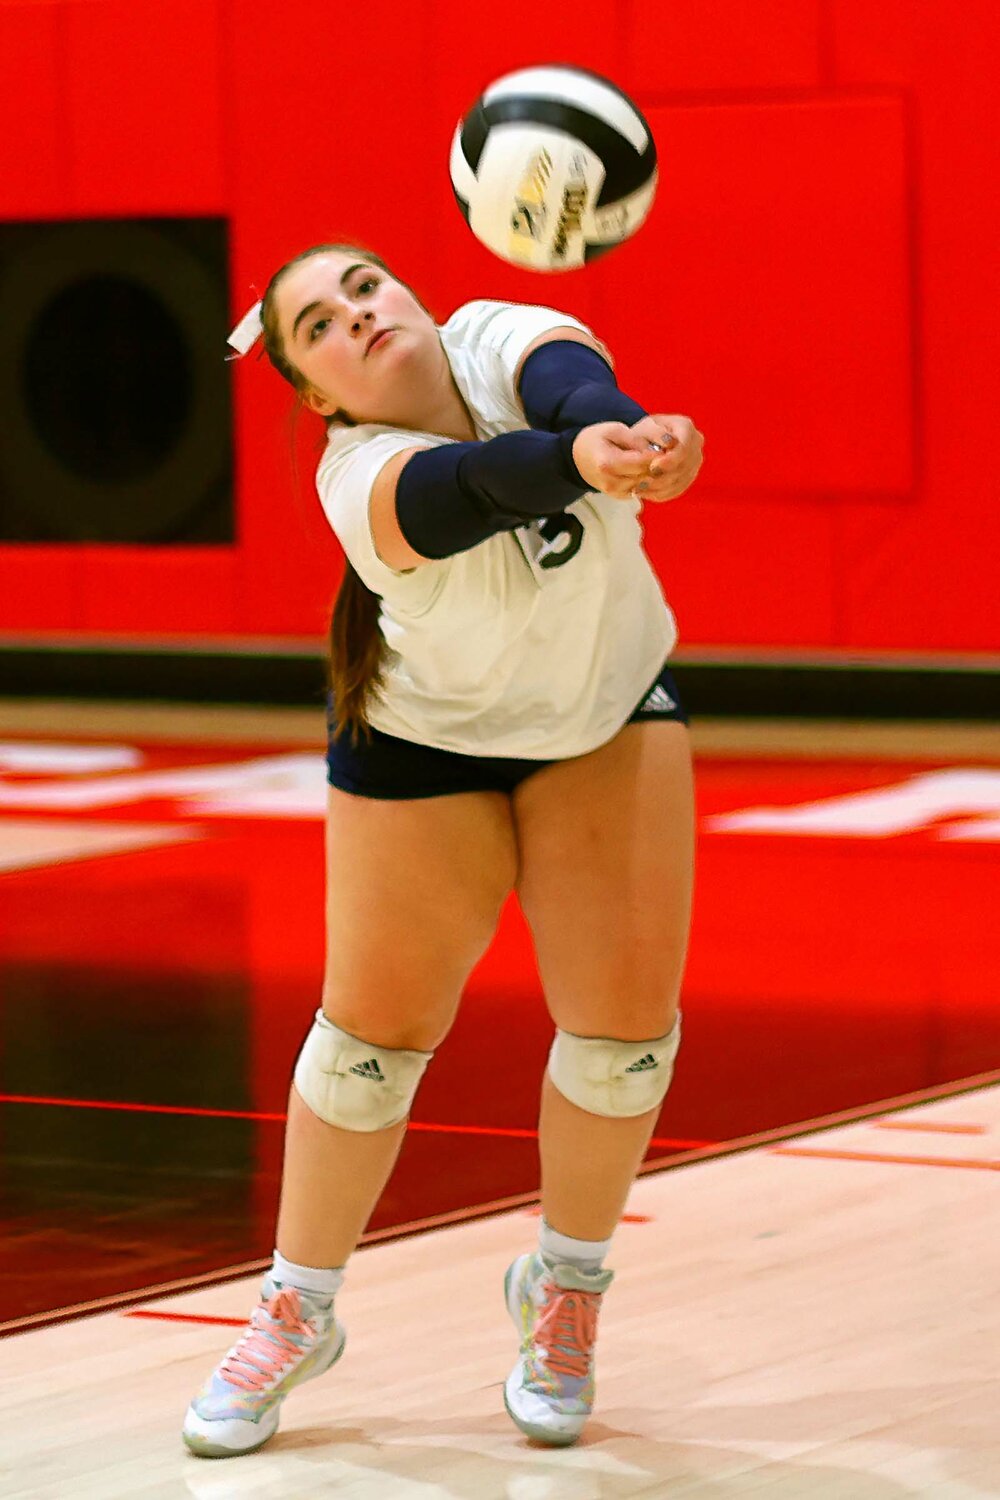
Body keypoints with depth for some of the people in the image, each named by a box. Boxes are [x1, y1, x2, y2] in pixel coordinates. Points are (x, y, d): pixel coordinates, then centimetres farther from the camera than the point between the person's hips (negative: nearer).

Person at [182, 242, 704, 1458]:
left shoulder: (497, 341, -23)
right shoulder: (362, 478, -31)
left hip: (610, 711, 3)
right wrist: (585, 458, -75)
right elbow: (482, 483, -53)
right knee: (376, 1029, 0)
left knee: (624, 1019, -6)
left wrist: (621, 428, -71)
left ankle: (565, 1288, 18)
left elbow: (570, 385, -47)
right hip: (426, 743, -2)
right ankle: (296, 1312, 23)